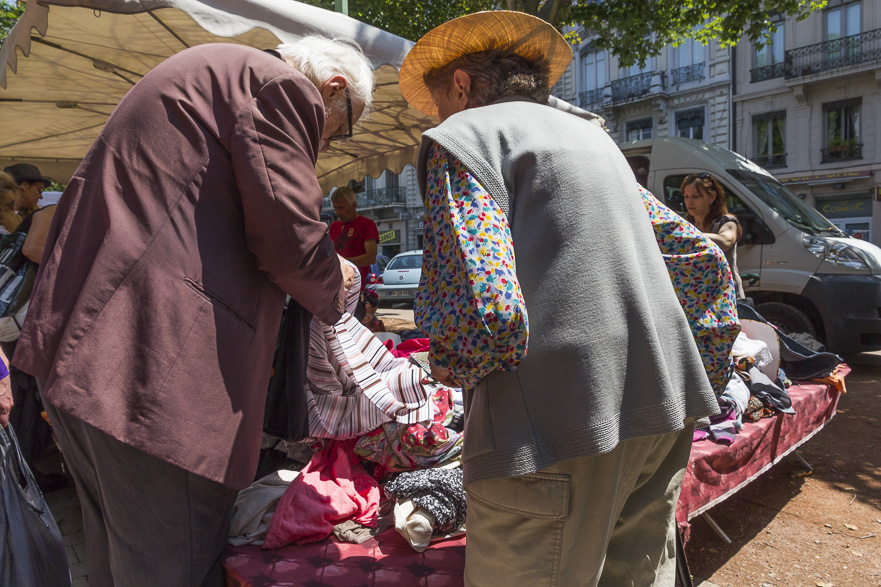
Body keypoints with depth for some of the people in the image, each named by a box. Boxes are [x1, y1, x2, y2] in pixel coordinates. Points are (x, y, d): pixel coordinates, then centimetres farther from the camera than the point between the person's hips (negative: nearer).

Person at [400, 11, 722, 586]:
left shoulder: (463, 136, -3)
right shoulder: (594, 135, 23)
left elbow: (487, 314, -19)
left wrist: (449, 367, 1)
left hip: (559, 428, -9)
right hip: (663, 408, 9)